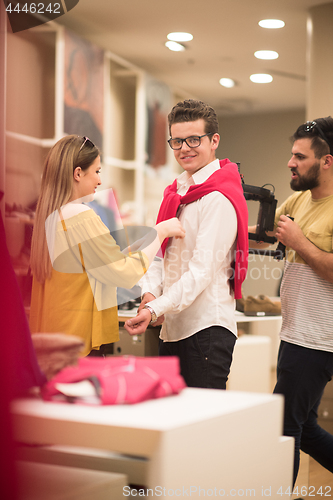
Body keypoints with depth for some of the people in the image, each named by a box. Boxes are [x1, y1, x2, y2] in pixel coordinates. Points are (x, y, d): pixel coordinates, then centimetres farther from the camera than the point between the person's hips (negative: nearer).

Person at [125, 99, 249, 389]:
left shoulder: (218, 199, -12)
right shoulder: (176, 193, 16)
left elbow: (202, 270, -19)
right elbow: (161, 252, 14)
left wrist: (156, 310, -28)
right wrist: (151, 294, -5)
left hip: (207, 329, -8)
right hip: (173, 328, 8)